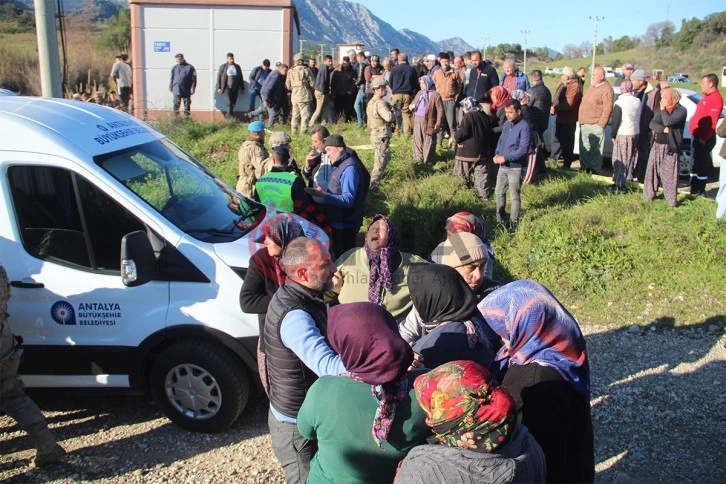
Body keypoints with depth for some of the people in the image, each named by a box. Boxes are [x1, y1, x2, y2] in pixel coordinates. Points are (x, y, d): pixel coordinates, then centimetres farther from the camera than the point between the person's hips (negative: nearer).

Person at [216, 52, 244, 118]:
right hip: (227, 87, -4)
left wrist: (242, 88, 13)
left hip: (235, 88, 4)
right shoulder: (223, 67, 2)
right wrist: (219, 88, -4)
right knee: (228, 102, -15)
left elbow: (241, 78, 16)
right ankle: (228, 114, -19)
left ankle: (229, 115, 13)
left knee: (233, 103, 4)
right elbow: (218, 77, 3)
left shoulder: (237, 67, 12)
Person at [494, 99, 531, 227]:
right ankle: (500, 218, 34)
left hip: (515, 167, -8)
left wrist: (505, 158, -22)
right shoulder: (507, 124, 7)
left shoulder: (524, 127, -16)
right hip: (503, 166, 8)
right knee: (499, 192, 18)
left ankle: (514, 222, 15)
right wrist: (497, 154, -2)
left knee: (514, 196, 3)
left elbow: (523, 149, -22)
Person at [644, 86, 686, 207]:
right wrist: (663, 129, -17)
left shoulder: (681, 110, -7)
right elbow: (652, 124, 0)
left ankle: (671, 200, 2)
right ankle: (649, 194, 23)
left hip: (670, 147, -6)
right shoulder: (661, 110, 13)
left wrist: (663, 110, -7)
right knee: (652, 171, 11)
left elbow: (668, 122, -22)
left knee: (669, 174, -4)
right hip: (657, 145, 6)